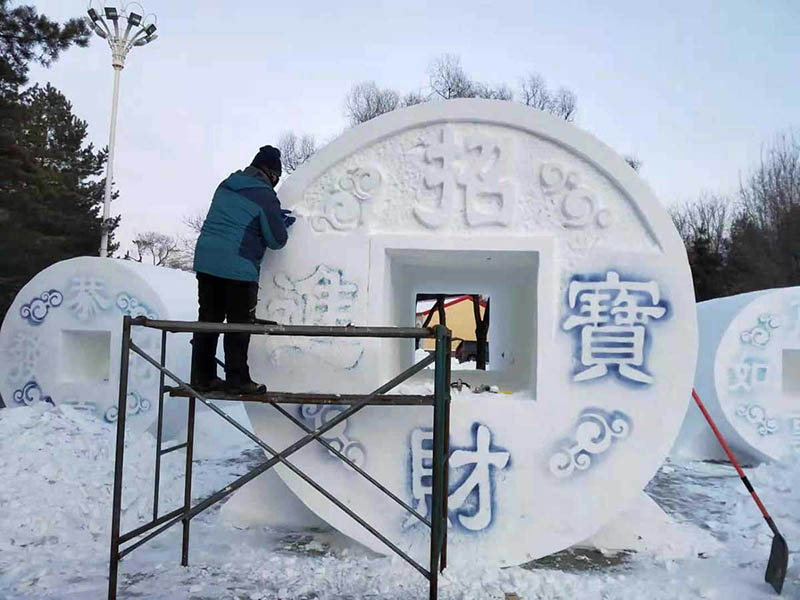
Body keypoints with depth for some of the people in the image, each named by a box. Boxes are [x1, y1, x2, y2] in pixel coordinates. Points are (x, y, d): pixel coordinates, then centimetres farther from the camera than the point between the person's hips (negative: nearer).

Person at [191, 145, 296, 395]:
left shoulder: (226, 186, 13)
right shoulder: (266, 197, -9)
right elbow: (276, 240, -6)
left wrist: (274, 214, 27)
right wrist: (283, 223, 16)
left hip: (206, 261, 7)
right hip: (239, 268, -7)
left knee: (209, 319, 12)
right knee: (239, 324, 3)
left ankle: (203, 377, 19)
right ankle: (237, 379, 7)